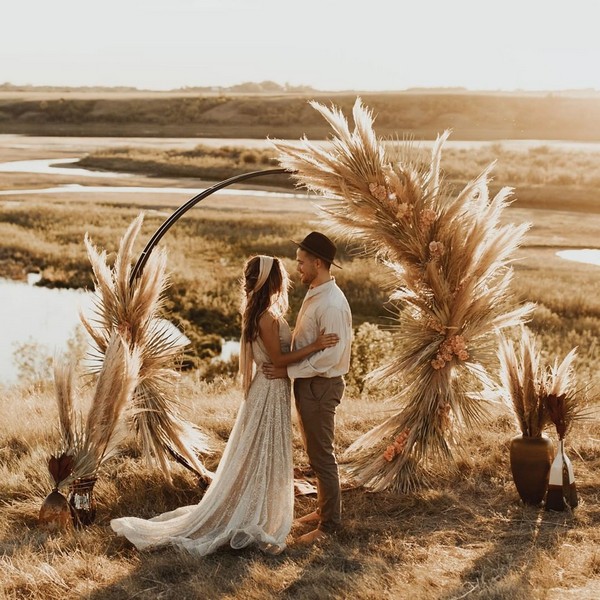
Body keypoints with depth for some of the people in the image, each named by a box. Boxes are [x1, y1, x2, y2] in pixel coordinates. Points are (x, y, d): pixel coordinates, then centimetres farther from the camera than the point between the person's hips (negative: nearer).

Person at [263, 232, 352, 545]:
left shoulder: (332, 304, -23)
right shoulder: (313, 295, 9)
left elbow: (330, 357, -26)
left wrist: (287, 370, -21)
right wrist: (287, 366, 6)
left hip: (321, 386, -10)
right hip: (307, 384, 10)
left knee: (322, 456, 1)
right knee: (314, 452, 21)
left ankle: (329, 524, 14)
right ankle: (323, 508, 36)